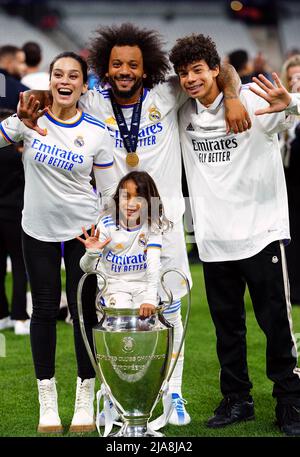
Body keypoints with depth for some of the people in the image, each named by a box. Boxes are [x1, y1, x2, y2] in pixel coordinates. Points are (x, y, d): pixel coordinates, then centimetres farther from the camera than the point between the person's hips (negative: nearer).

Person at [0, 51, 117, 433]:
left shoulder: (96, 132, -6)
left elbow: (110, 191, -1)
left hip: (83, 229, -1)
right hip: (38, 229, 1)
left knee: (84, 309, 2)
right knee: (44, 309, 5)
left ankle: (85, 400, 14)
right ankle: (47, 401, 15)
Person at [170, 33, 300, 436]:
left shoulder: (251, 101, -10)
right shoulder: (184, 114, 6)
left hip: (261, 233, -5)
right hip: (214, 239, 5)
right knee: (227, 325, 13)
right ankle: (237, 400, 24)